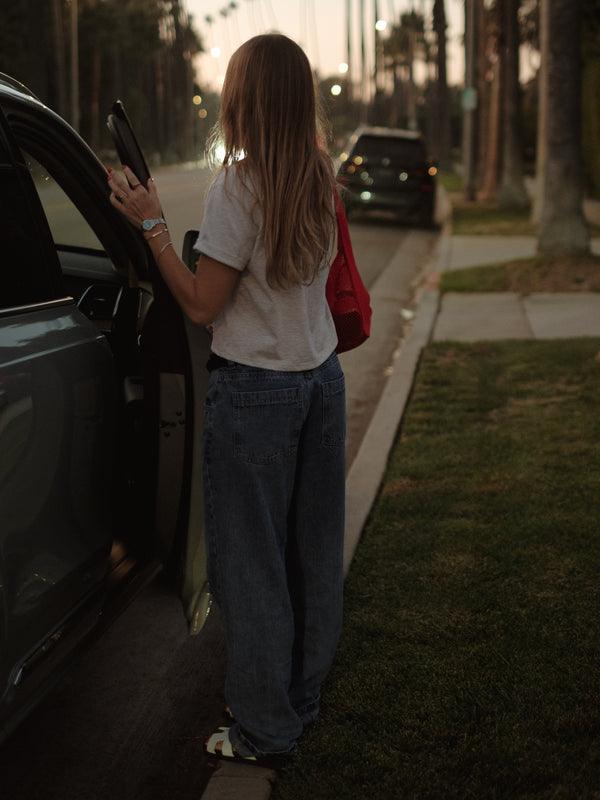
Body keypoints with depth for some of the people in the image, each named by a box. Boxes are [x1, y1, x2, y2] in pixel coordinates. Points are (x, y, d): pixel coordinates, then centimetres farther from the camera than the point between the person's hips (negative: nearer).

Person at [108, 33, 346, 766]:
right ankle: (300, 698, 31)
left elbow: (202, 305, -14)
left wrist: (150, 224, -10)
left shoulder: (238, 183, -17)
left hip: (255, 389, -7)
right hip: (321, 376, 7)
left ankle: (265, 729, 16)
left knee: (253, 561, 4)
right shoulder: (320, 179, 4)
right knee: (312, 549, 16)